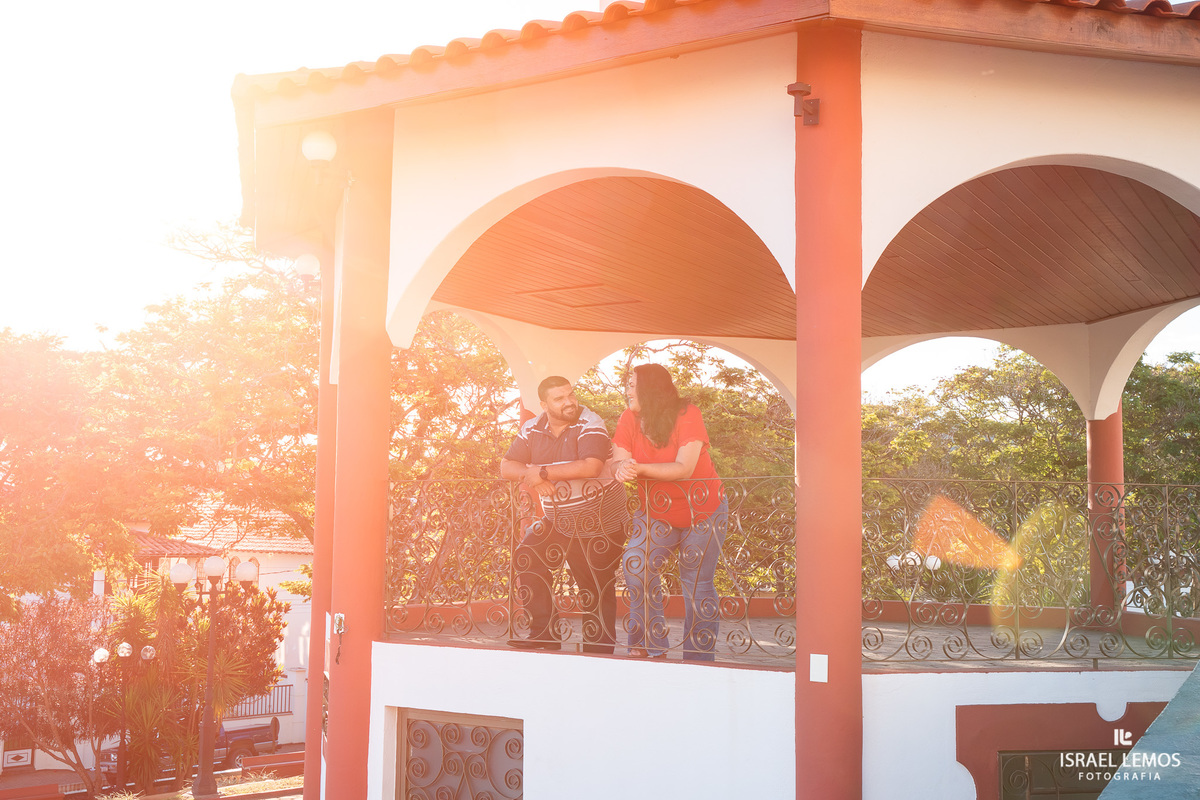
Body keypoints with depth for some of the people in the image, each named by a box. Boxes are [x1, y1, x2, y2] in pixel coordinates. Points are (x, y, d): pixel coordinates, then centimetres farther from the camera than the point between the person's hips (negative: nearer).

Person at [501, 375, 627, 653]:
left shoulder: (590, 425, -17)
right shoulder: (533, 429, 0)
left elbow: (592, 466, -33)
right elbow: (506, 466, -2)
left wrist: (543, 472, -27)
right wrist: (530, 476, -24)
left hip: (599, 524, -6)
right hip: (556, 519, 6)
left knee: (597, 589, 1)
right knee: (526, 559, -4)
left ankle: (598, 649, 16)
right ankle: (544, 635, 5)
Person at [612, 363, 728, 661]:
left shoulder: (687, 415, -20)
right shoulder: (629, 419, -7)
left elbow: (684, 469, -28)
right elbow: (618, 464, -14)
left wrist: (640, 468, -37)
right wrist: (623, 467, -39)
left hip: (703, 511, -3)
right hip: (657, 513, 3)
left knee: (697, 582, 2)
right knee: (636, 563, -19)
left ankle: (699, 658, 16)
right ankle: (651, 647, -10)